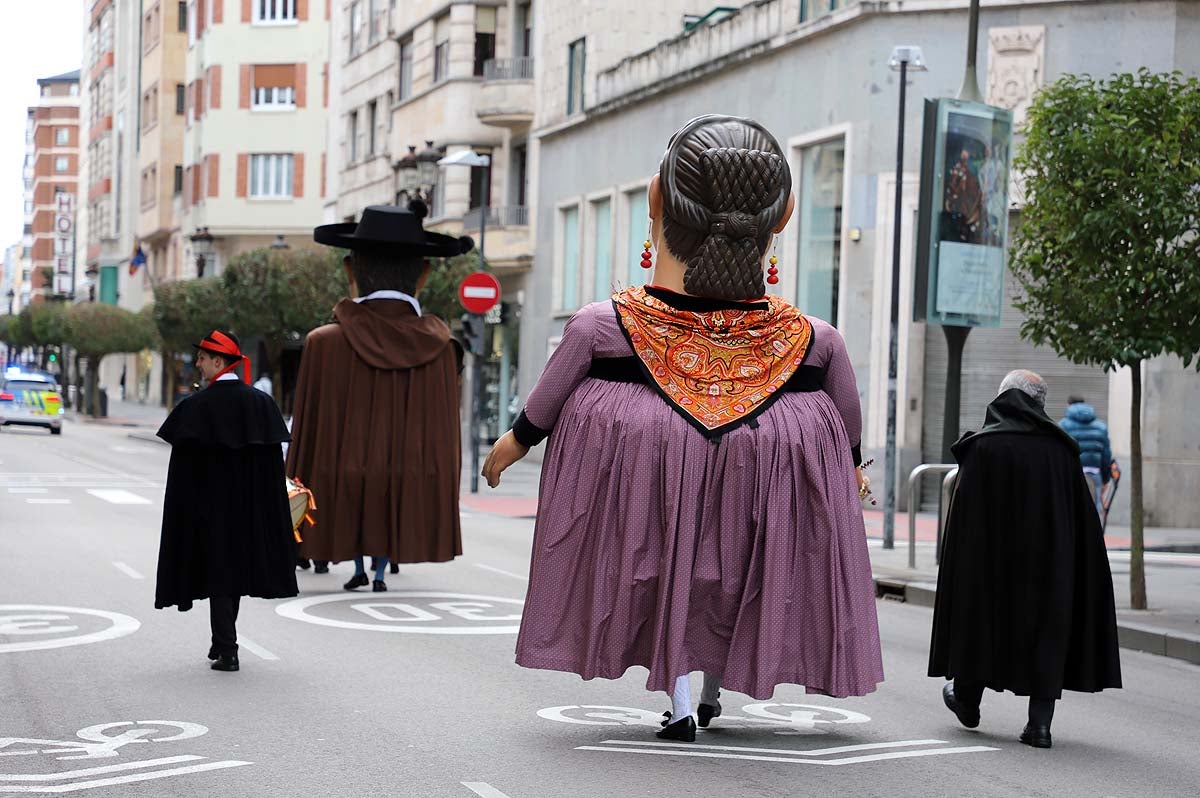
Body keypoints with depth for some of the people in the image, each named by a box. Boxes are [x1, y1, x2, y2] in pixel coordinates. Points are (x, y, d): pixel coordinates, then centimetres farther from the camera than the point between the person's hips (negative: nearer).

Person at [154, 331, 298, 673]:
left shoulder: (197, 405, -12)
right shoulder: (261, 403, 2)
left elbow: (185, 464, -11)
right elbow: (273, 463, 4)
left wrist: (186, 512, -2)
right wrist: (263, 509, 12)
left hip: (211, 500, -4)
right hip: (249, 502, 4)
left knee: (218, 569, 0)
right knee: (236, 564, 17)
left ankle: (227, 651, -8)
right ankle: (223, 644, 27)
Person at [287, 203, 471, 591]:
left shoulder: (324, 344, -8)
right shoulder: (440, 348, -3)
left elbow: (307, 440, -2)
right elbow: (445, 441, 2)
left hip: (342, 509, -2)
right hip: (416, 511, 2)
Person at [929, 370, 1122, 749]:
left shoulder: (982, 447, -6)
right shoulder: (1060, 448, 1)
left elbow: (965, 517, -7)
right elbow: (1083, 519, 3)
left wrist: (963, 573, -2)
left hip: (993, 555, -1)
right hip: (1050, 557, 1)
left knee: (983, 606, 17)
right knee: (1046, 619, 6)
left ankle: (966, 699, 34)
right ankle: (1040, 722, -3)